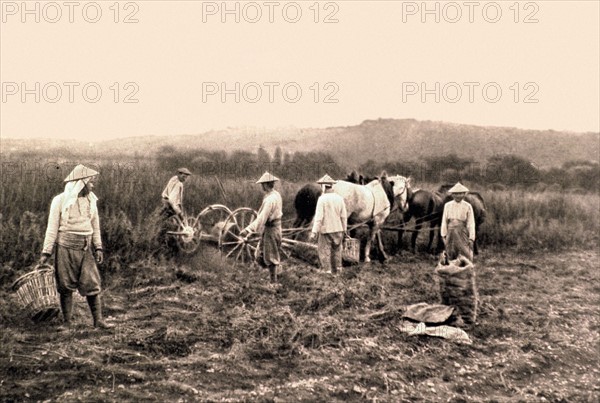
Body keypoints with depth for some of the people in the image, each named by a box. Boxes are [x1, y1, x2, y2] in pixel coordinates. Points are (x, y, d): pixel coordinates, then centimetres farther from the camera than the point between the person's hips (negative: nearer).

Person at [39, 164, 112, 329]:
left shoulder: (91, 199, 8)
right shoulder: (60, 201, -5)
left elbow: (95, 225, 14)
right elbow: (52, 228, -4)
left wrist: (98, 247, 7)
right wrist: (46, 252, -6)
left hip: (86, 248, 3)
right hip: (65, 247, -3)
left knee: (92, 285, 0)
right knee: (66, 287, 5)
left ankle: (98, 320, 5)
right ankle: (67, 322, 16)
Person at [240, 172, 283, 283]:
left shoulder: (270, 199, -23)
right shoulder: (276, 194, 7)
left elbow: (262, 217, -29)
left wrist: (248, 229, -32)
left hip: (270, 230, -9)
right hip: (276, 227, 9)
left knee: (270, 257, 2)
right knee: (260, 256, 15)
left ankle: (273, 281, 12)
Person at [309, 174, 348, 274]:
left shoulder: (322, 199, -12)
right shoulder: (339, 198, 1)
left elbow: (319, 217, -15)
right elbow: (344, 216, 5)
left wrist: (314, 232, -12)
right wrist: (344, 231, 15)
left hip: (326, 230, -5)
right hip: (338, 230, 5)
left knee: (324, 252, 2)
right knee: (337, 251, 16)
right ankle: (337, 272, 25)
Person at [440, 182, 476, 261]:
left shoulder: (467, 206, -1)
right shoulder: (447, 205, 4)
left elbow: (471, 223, -2)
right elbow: (444, 221, 6)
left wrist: (471, 238, -6)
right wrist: (443, 235, 3)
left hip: (462, 232, -2)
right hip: (450, 232, 2)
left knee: (465, 254, -6)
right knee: (451, 256, 6)